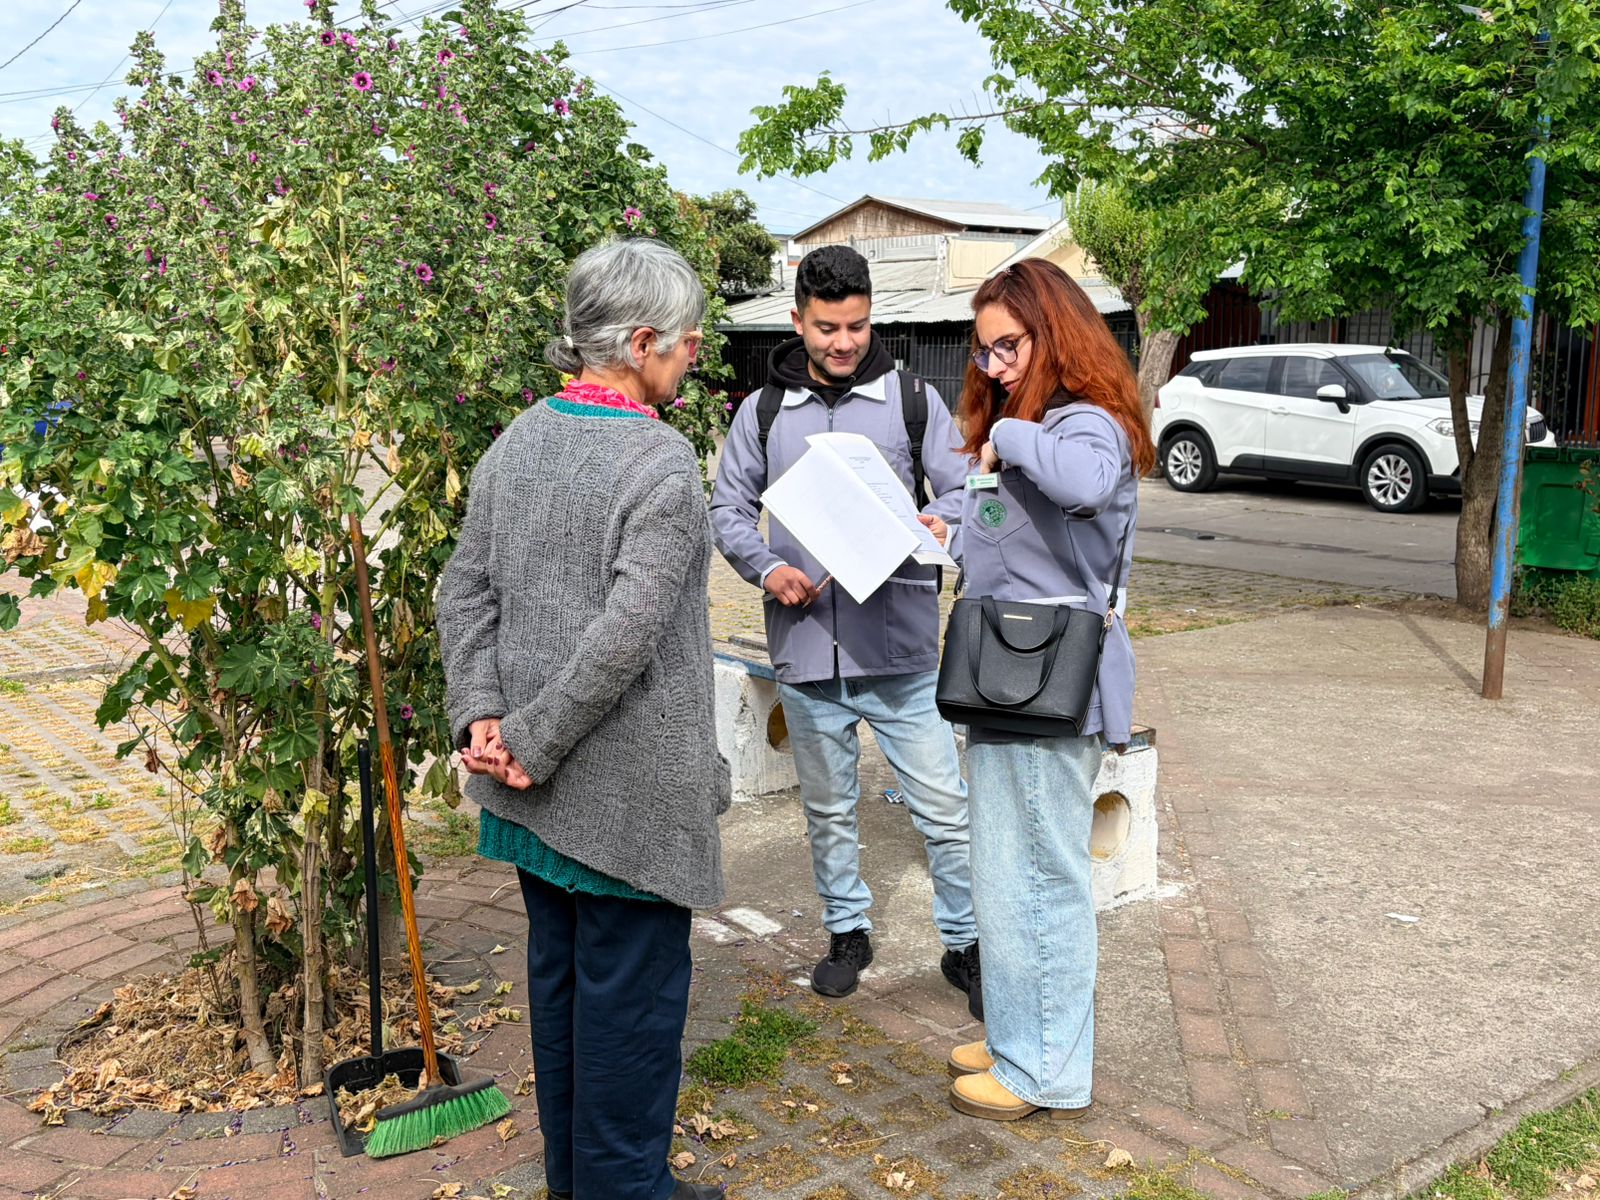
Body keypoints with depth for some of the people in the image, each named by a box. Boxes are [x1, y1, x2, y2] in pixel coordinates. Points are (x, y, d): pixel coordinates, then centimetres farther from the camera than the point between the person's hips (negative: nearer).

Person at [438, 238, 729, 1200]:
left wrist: (484, 714, -2)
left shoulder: (516, 442, 5)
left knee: (558, 968, 19)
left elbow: (466, 593, 5)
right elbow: (626, 634, -24)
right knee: (632, 986, 7)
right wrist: (532, 740, -16)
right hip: (629, 788, -8)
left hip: (540, 788, 8)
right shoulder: (663, 462, -18)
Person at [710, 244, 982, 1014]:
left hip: (900, 646, -2)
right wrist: (768, 568, -10)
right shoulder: (763, 411, 6)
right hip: (805, 647, 2)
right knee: (828, 808, 17)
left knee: (944, 805, 1)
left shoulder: (913, 401, 2)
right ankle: (847, 931, 35)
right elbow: (729, 507, 9)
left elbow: (963, 490, 2)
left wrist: (944, 525, -21)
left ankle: (965, 944, 19)